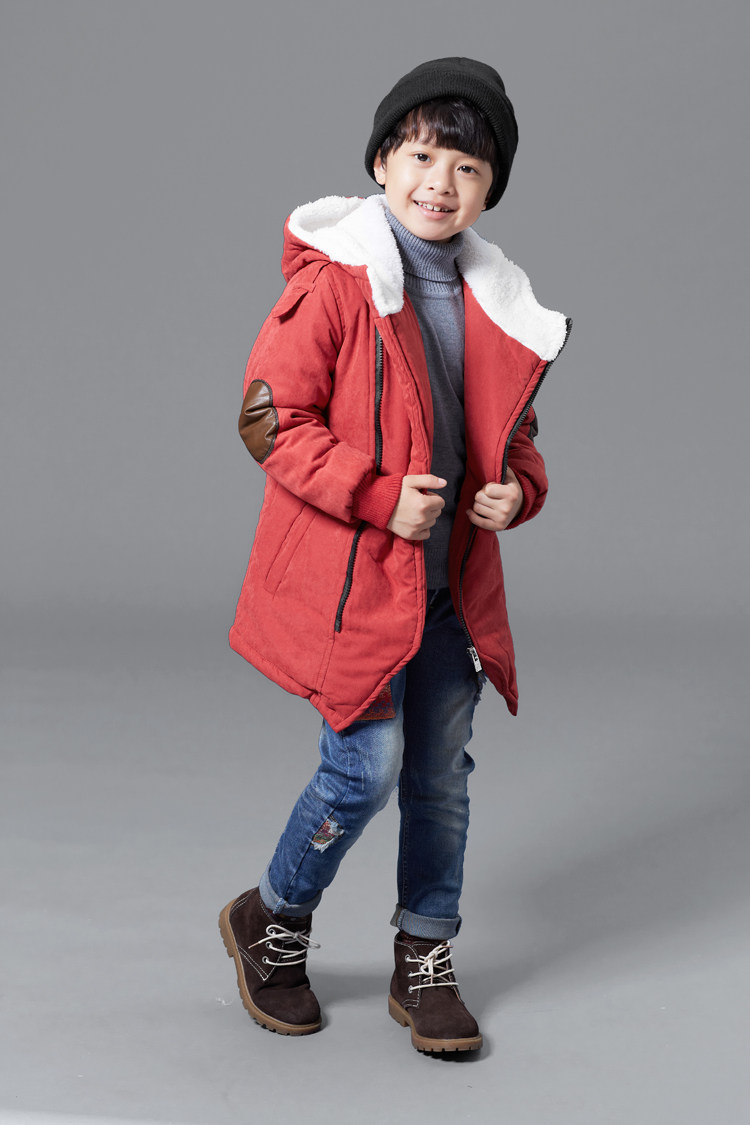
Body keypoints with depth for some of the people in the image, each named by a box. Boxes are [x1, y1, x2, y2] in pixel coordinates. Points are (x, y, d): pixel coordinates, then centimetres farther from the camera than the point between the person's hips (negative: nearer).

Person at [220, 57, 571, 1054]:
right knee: (367, 767, -6)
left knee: (442, 772, 12)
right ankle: (271, 920, 22)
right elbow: (271, 418, -14)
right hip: (352, 574, -6)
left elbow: (513, 431, 19)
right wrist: (381, 498, -20)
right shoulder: (334, 280, -12)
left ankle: (426, 963, 28)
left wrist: (515, 490, -3)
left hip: (452, 581, 6)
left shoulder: (498, 305, 8)